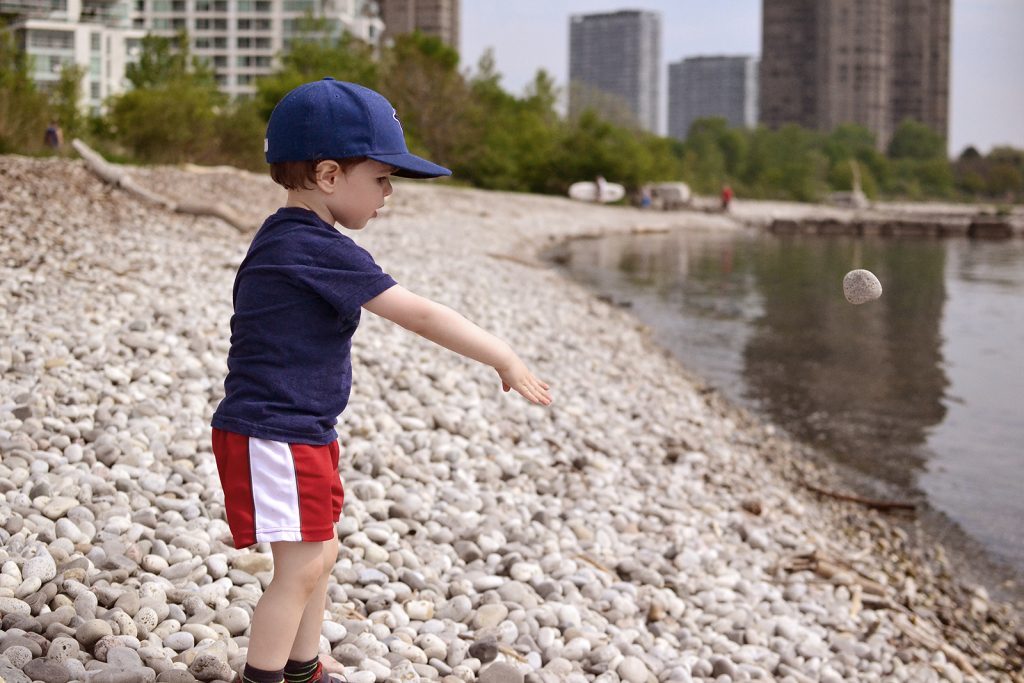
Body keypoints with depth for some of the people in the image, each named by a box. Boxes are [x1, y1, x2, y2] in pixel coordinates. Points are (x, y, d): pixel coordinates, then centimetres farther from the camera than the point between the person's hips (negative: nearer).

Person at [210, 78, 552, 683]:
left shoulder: (284, 239, 11)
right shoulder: (322, 251, -22)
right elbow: (419, 315, -22)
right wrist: (505, 358, -16)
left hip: (301, 433, 10)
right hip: (275, 438, -10)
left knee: (319, 557, 18)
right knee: (302, 567, -4)